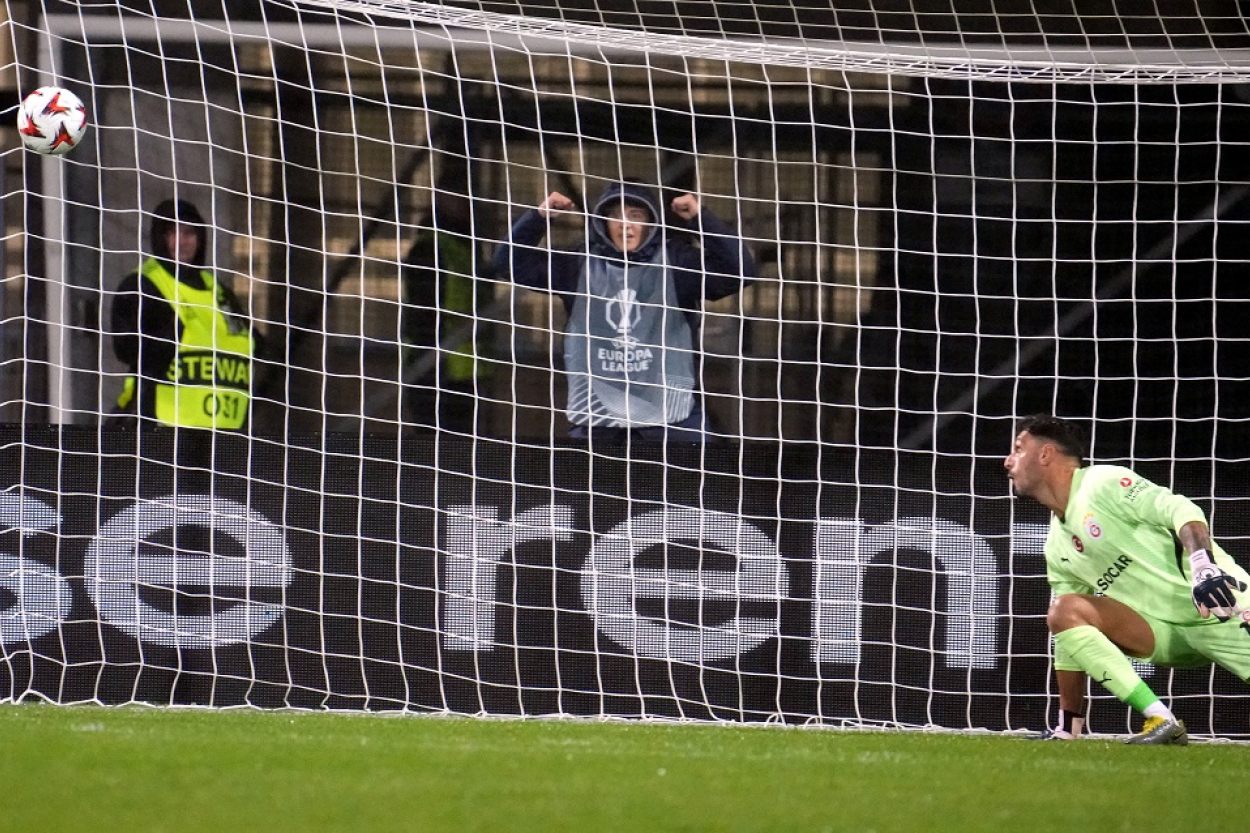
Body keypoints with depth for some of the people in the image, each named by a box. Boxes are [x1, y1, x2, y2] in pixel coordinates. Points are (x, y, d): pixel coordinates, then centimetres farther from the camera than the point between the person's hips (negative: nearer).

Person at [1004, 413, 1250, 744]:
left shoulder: (1104, 484, -6)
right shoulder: (1057, 550, 16)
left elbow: (1181, 511, -16)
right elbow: (1072, 641, 18)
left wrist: (1204, 565, -35)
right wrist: (1067, 727, 12)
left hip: (1219, 606, -7)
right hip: (1166, 634, 7)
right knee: (1064, 611, -11)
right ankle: (1159, 719, -19)